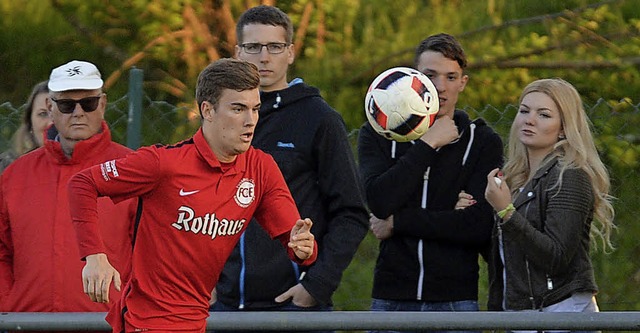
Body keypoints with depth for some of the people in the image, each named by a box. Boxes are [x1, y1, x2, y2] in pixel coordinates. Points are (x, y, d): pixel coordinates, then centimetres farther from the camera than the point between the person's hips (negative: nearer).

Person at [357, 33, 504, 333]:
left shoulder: (482, 142, 4)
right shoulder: (378, 134, 8)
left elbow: (480, 225, -9)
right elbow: (380, 201, -11)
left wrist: (399, 222, -8)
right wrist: (427, 145, -10)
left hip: (455, 299, -1)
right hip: (391, 300, 1)